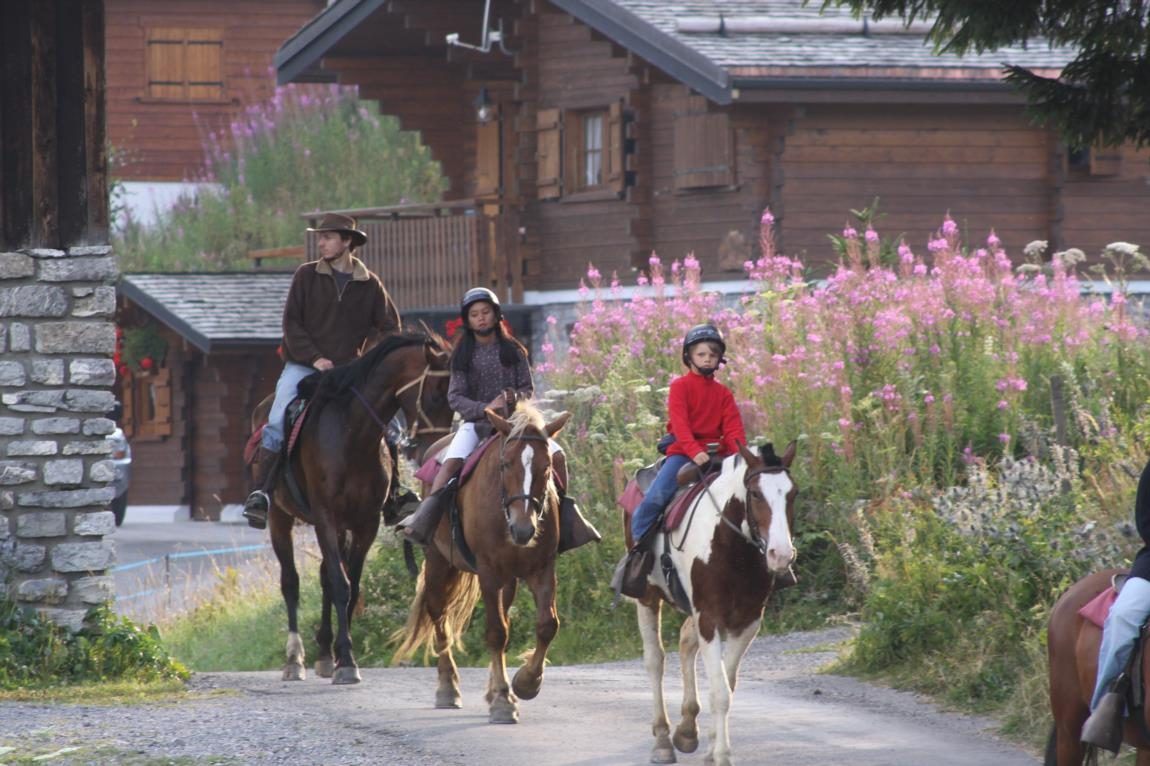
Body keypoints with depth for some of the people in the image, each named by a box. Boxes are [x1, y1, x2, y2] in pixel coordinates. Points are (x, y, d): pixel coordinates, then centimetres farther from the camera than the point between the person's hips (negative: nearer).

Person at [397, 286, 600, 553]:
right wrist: (485, 408, -19)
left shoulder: (513, 351, 7)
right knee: (451, 462, -30)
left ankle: (565, 513, 2)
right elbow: (455, 397, -3)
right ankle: (424, 517, -32)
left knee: (557, 456, -15)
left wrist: (517, 398, -17)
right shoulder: (463, 356, 3)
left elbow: (528, 388, 7)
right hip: (476, 421, -2)